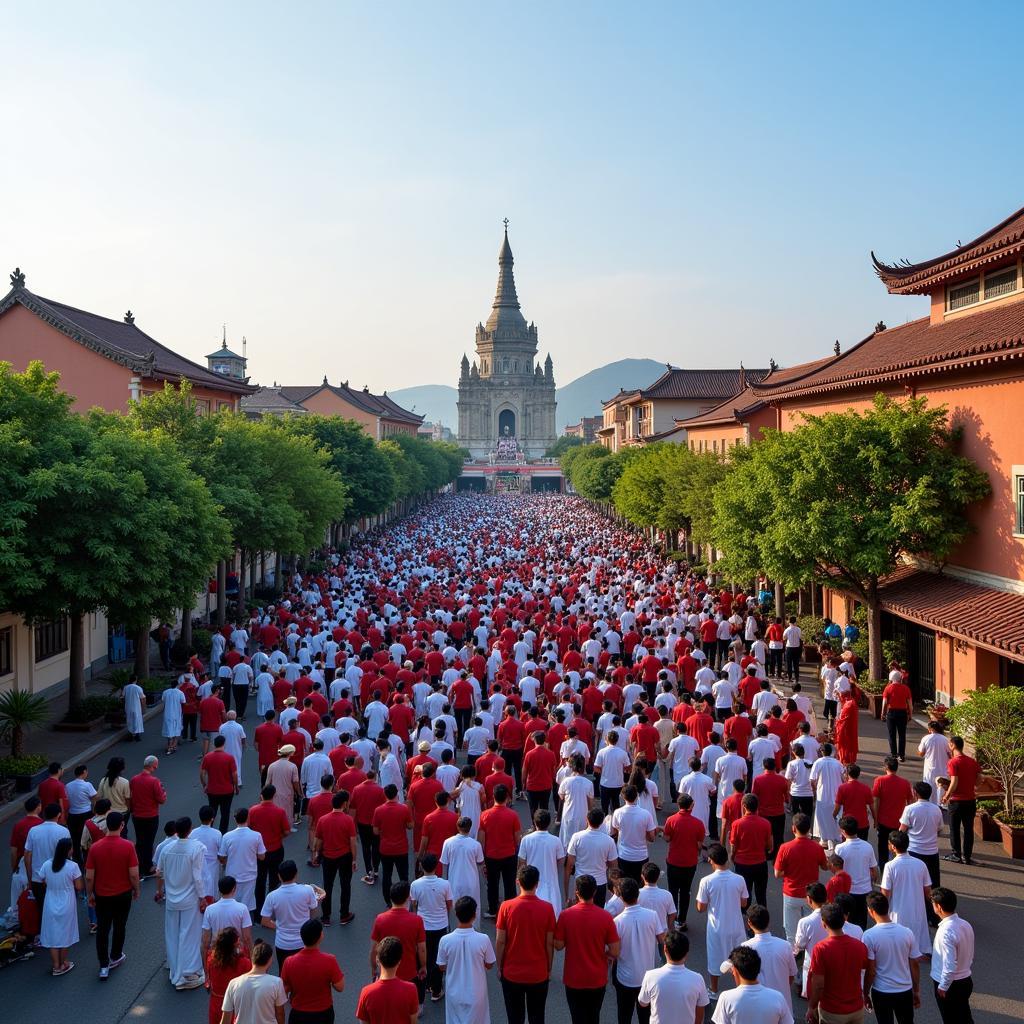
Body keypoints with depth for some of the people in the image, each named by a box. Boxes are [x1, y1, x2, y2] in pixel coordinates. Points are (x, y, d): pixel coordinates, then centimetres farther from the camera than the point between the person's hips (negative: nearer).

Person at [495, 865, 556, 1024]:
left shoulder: (506, 907, -14)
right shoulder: (547, 908, -12)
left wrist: (499, 967, 7)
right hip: (539, 974, 0)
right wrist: (549, 969, 9)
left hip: (512, 973, 0)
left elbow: (500, 941, -8)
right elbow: (550, 943, -5)